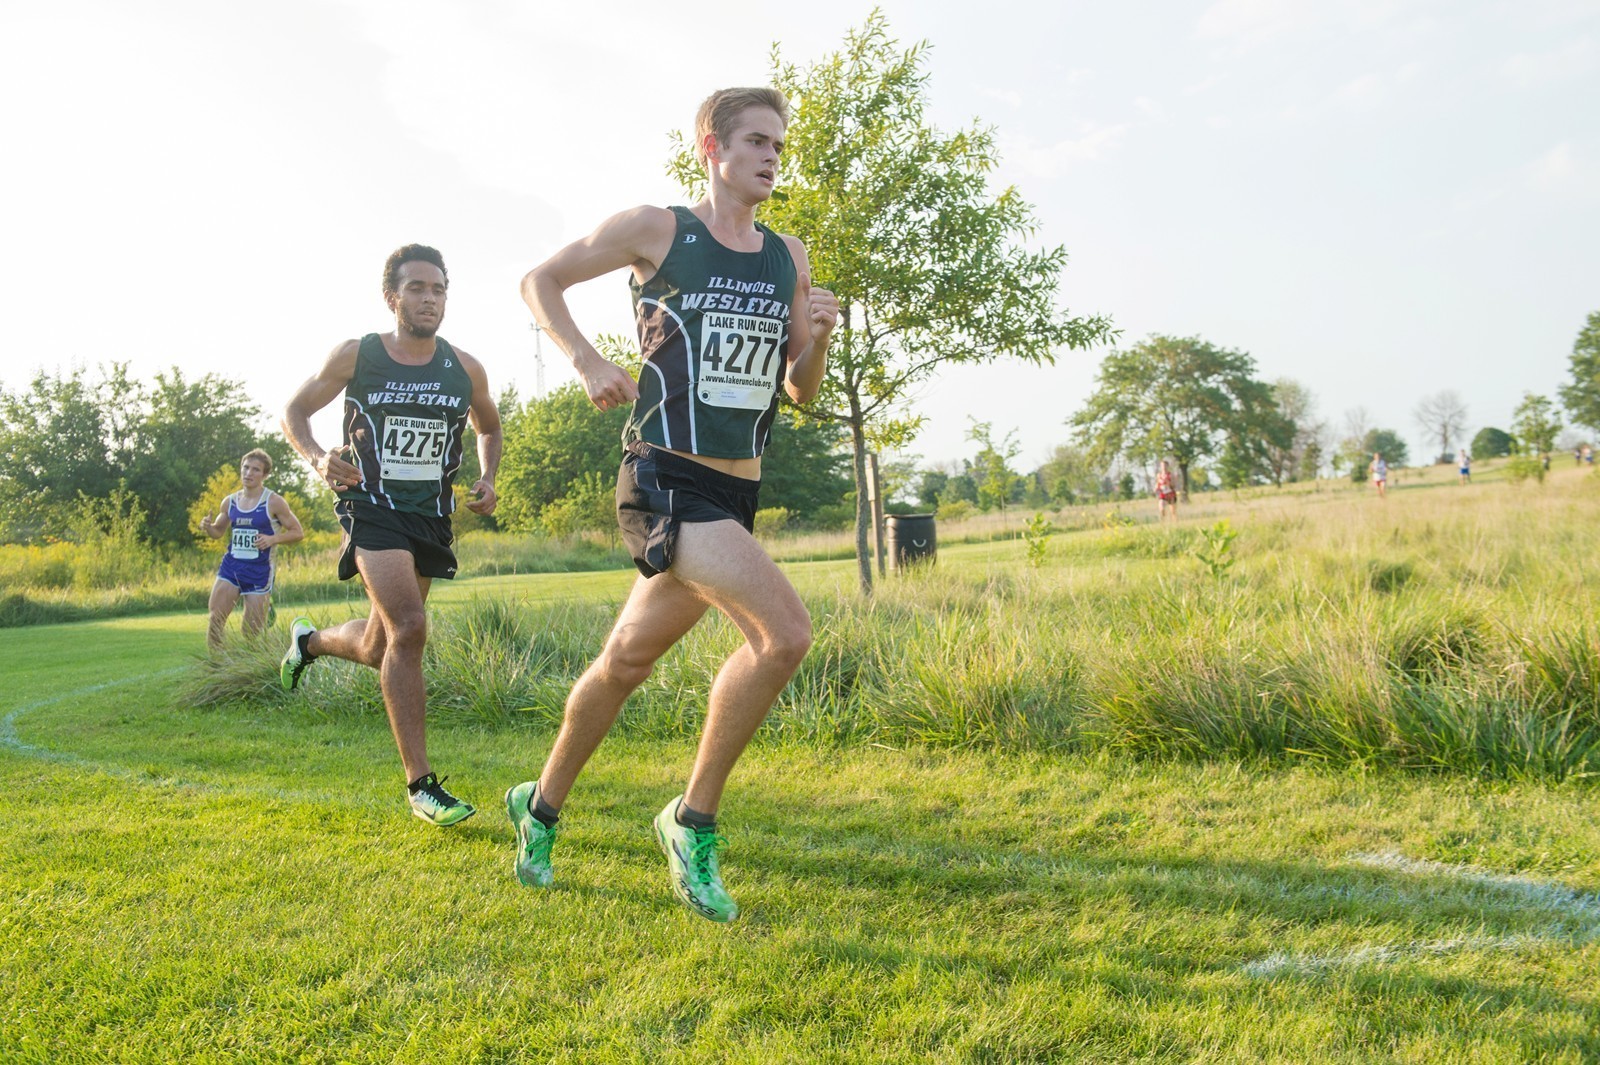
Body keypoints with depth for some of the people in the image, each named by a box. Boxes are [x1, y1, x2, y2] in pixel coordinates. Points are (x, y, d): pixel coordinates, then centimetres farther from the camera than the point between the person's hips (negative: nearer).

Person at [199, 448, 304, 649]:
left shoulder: (273, 502, -6)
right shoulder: (230, 502, 7)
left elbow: (298, 532, -3)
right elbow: (218, 532, 20)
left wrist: (273, 539, -20)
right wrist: (207, 527, -3)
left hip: (259, 572, -4)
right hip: (231, 566, 4)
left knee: (252, 632, -2)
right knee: (215, 620, -8)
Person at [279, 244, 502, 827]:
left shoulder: (465, 369, 2)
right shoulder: (356, 357, -4)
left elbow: (489, 427, 20)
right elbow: (294, 412, 6)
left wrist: (487, 479, 1)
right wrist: (318, 458, -15)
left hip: (432, 517, 4)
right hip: (372, 509, -4)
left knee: (377, 649, 13)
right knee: (409, 628, -23)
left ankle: (310, 639, 51)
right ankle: (421, 784, -15)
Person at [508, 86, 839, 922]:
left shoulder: (788, 258, 13)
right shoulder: (655, 229, -2)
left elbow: (801, 393, 17)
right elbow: (540, 281, 7)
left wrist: (816, 339, -4)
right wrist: (587, 361, -9)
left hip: (735, 493, 7)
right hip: (665, 480, -7)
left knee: (628, 658, 16)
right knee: (786, 631, -23)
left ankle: (541, 808, 36)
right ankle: (694, 820, -5)